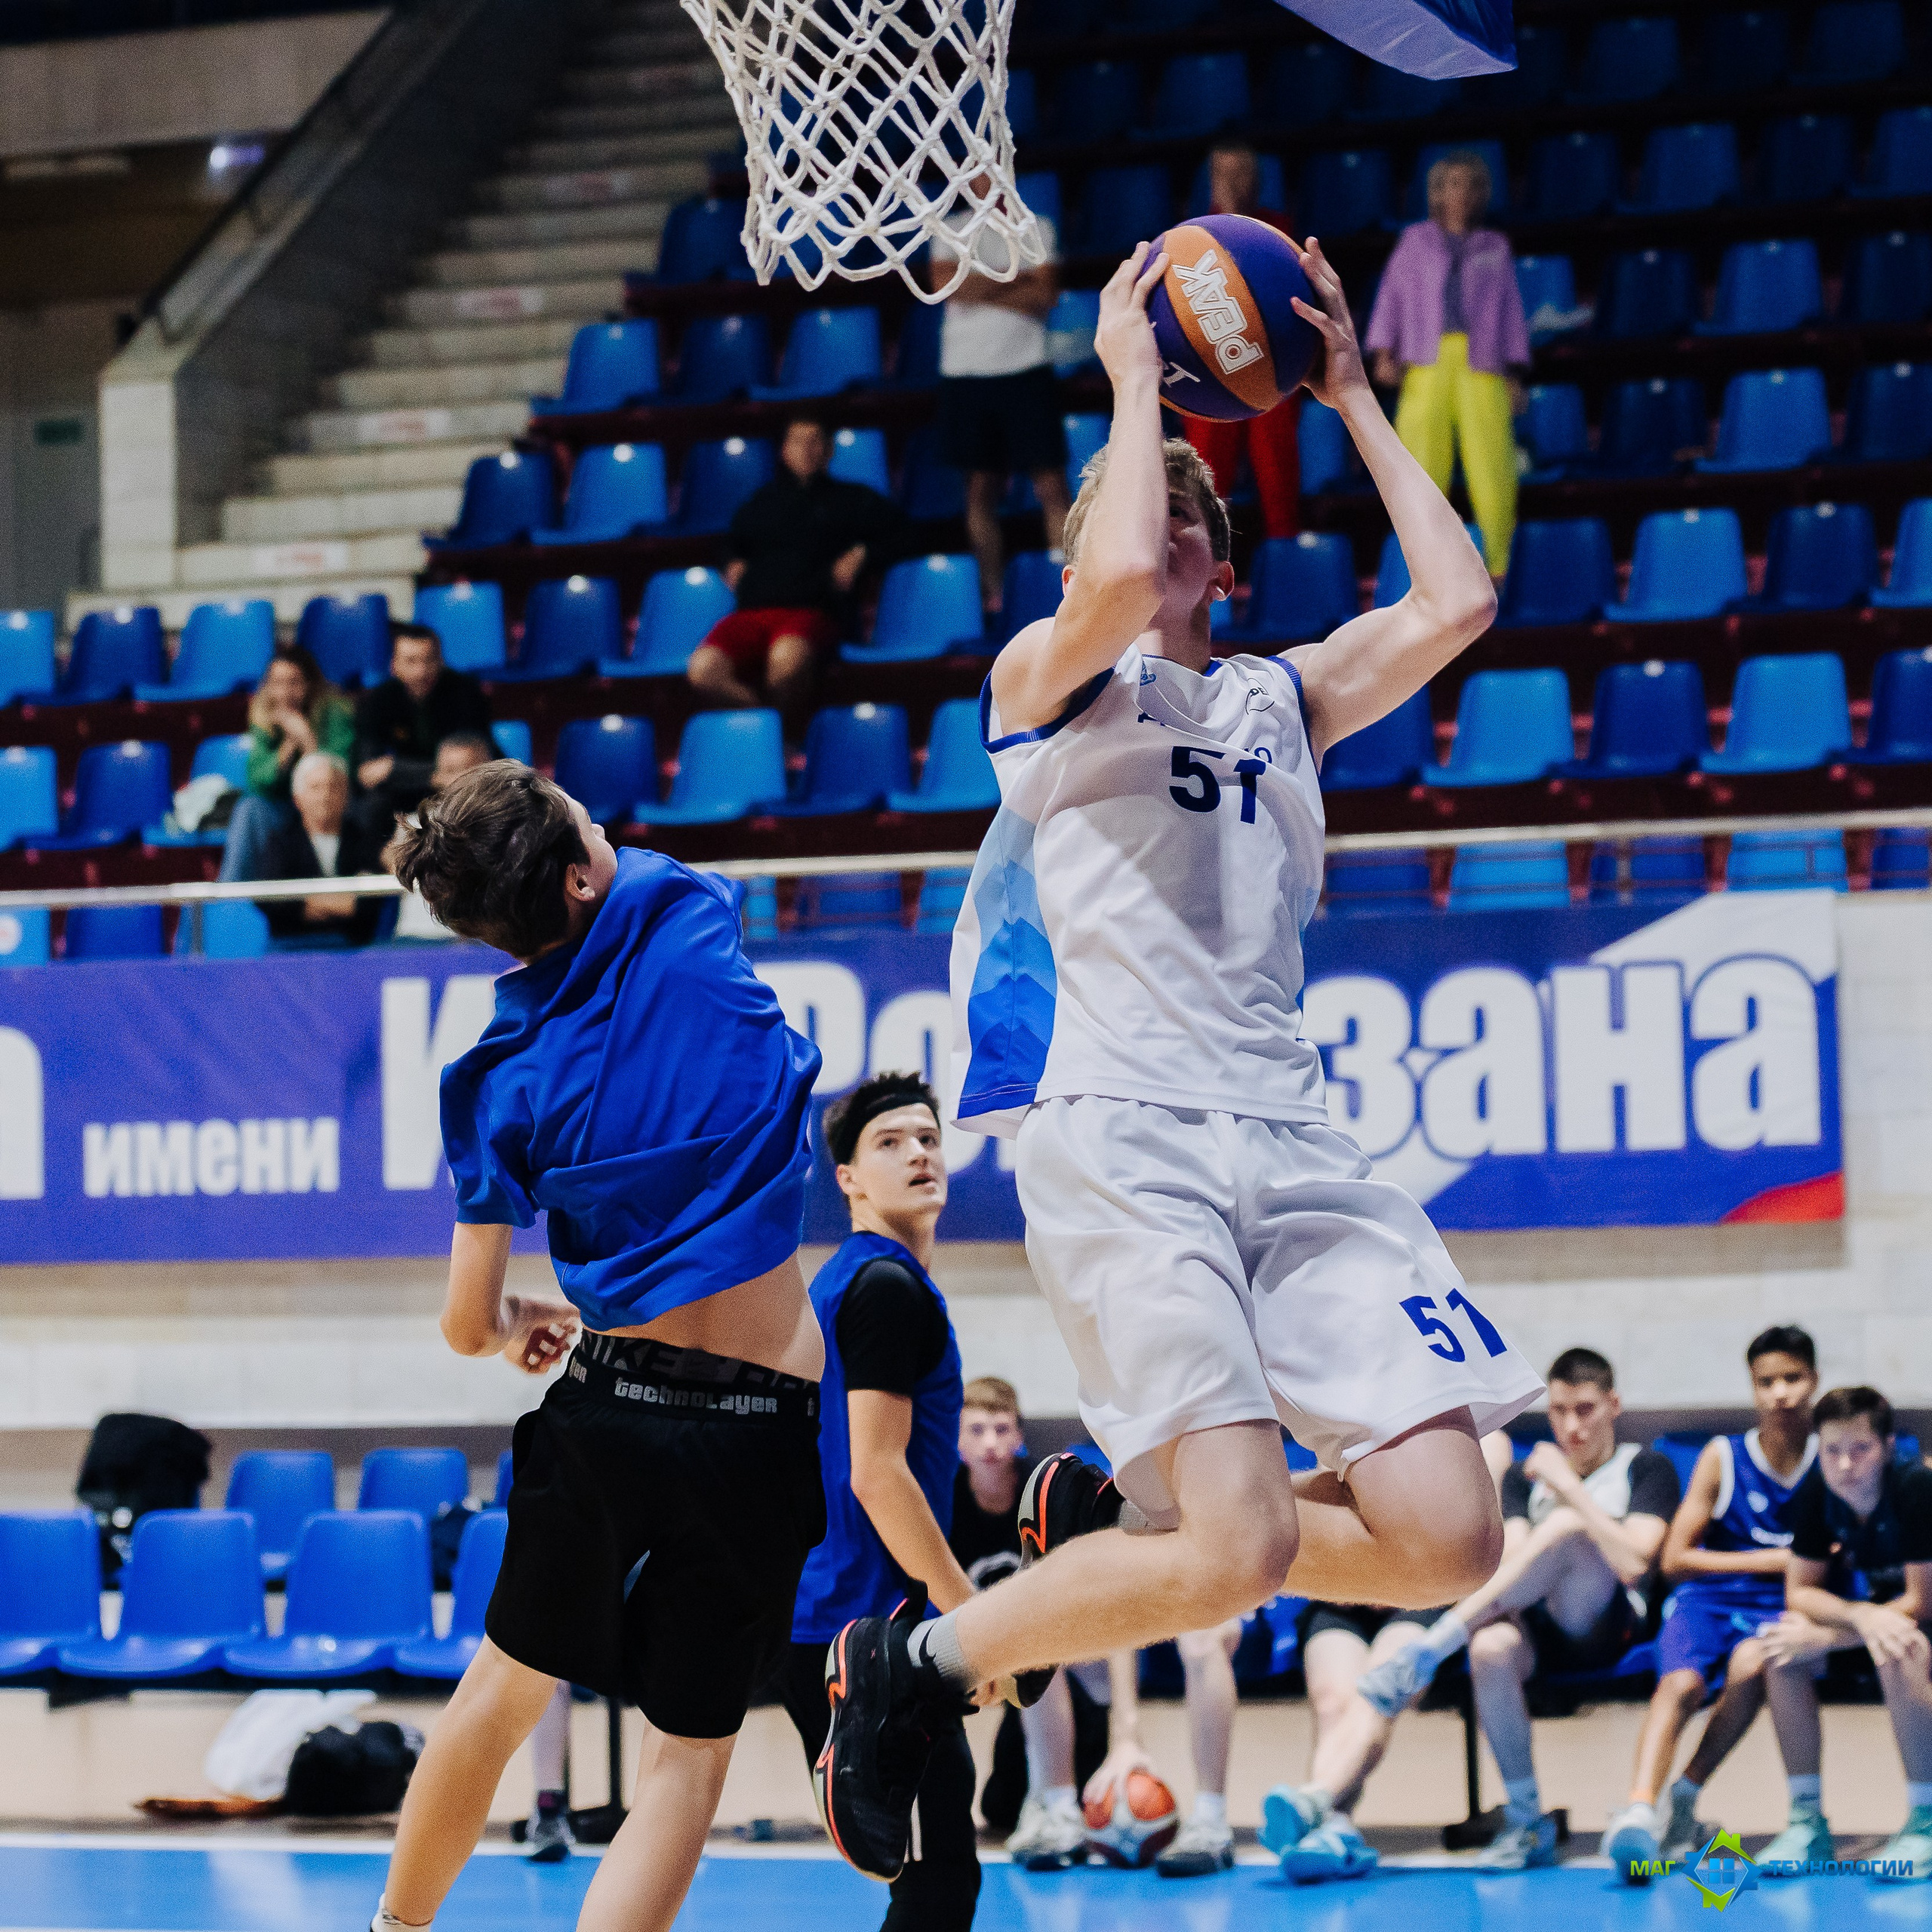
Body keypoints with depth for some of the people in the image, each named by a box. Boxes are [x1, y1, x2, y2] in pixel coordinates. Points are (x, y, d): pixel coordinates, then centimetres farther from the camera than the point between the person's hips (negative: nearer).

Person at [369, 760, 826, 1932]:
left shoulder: (505, 1081, -1)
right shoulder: (691, 919, -6)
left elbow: (469, 1326, 5)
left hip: (605, 1404, 2)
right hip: (762, 1428, -1)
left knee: (505, 1690, 22)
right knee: (690, 1749, 5)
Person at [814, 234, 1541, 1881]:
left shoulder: (1281, 697, 25)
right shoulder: (1052, 676, 8)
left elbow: (1458, 601, 12)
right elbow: (1115, 577, -15)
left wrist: (1352, 397, 17)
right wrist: (1135, 378, -1)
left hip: (1290, 1139, 6)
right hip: (1120, 1137, -6)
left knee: (1447, 1538, -8)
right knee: (1242, 1550, -20)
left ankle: (1113, 1520, 16)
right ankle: (916, 1666, 3)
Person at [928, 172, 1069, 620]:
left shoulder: (1036, 228, 7)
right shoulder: (951, 230, 9)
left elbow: (1045, 296, -5)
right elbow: (947, 283, -8)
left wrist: (980, 289, -7)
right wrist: (1016, 280, -7)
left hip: (1026, 369, -1)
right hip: (966, 375, 1)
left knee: (1051, 485, -7)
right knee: (981, 490, 5)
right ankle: (994, 597, 10)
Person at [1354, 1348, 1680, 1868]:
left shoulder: (1646, 1469, 11)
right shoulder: (1524, 1477, 24)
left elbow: (1632, 1563, -7)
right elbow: (1508, 1561, 6)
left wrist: (1570, 1489, -12)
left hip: (1601, 1629, -3)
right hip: (1533, 1628, 3)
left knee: (1571, 1527, -34)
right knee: (1491, 1648, -36)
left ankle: (1424, 1654, -37)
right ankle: (1527, 1824, -27)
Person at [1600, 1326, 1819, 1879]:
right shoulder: (1722, 1457, 4)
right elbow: (1675, 1559, 3)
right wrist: (1772, 1561, -3)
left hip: (1777, 1608, 0)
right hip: (1707, 1598, 0)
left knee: (1752, 1665, -35)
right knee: (1681, 1683, -32)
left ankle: (1685, 1798, -25)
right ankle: (1639, 1811, -50)